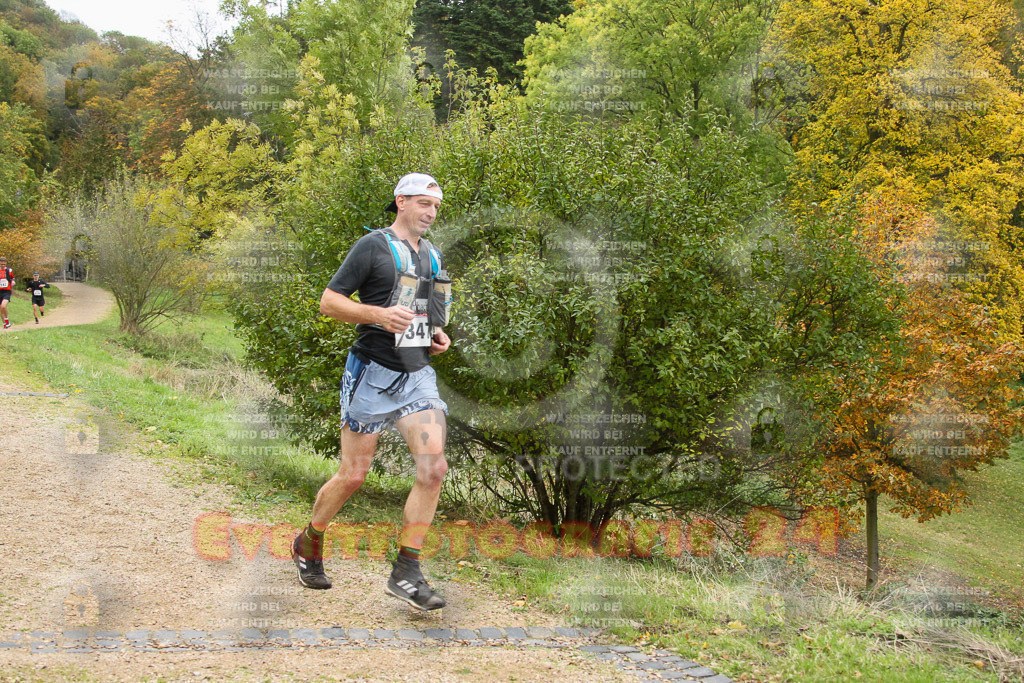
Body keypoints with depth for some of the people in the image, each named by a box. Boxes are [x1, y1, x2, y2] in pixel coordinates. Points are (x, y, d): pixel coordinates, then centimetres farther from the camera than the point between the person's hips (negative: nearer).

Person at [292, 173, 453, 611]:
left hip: (418, 374, 6)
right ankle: (308, 545, 27)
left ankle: (405, 573, -4)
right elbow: (329, 301, -8)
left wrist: (437, 335, 10)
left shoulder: (431, 255, 16)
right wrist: (379, 315, -22)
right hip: (373, 374, -6)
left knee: (433, 468, -11)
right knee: (353, 475, 1)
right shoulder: (373, 246, -6)